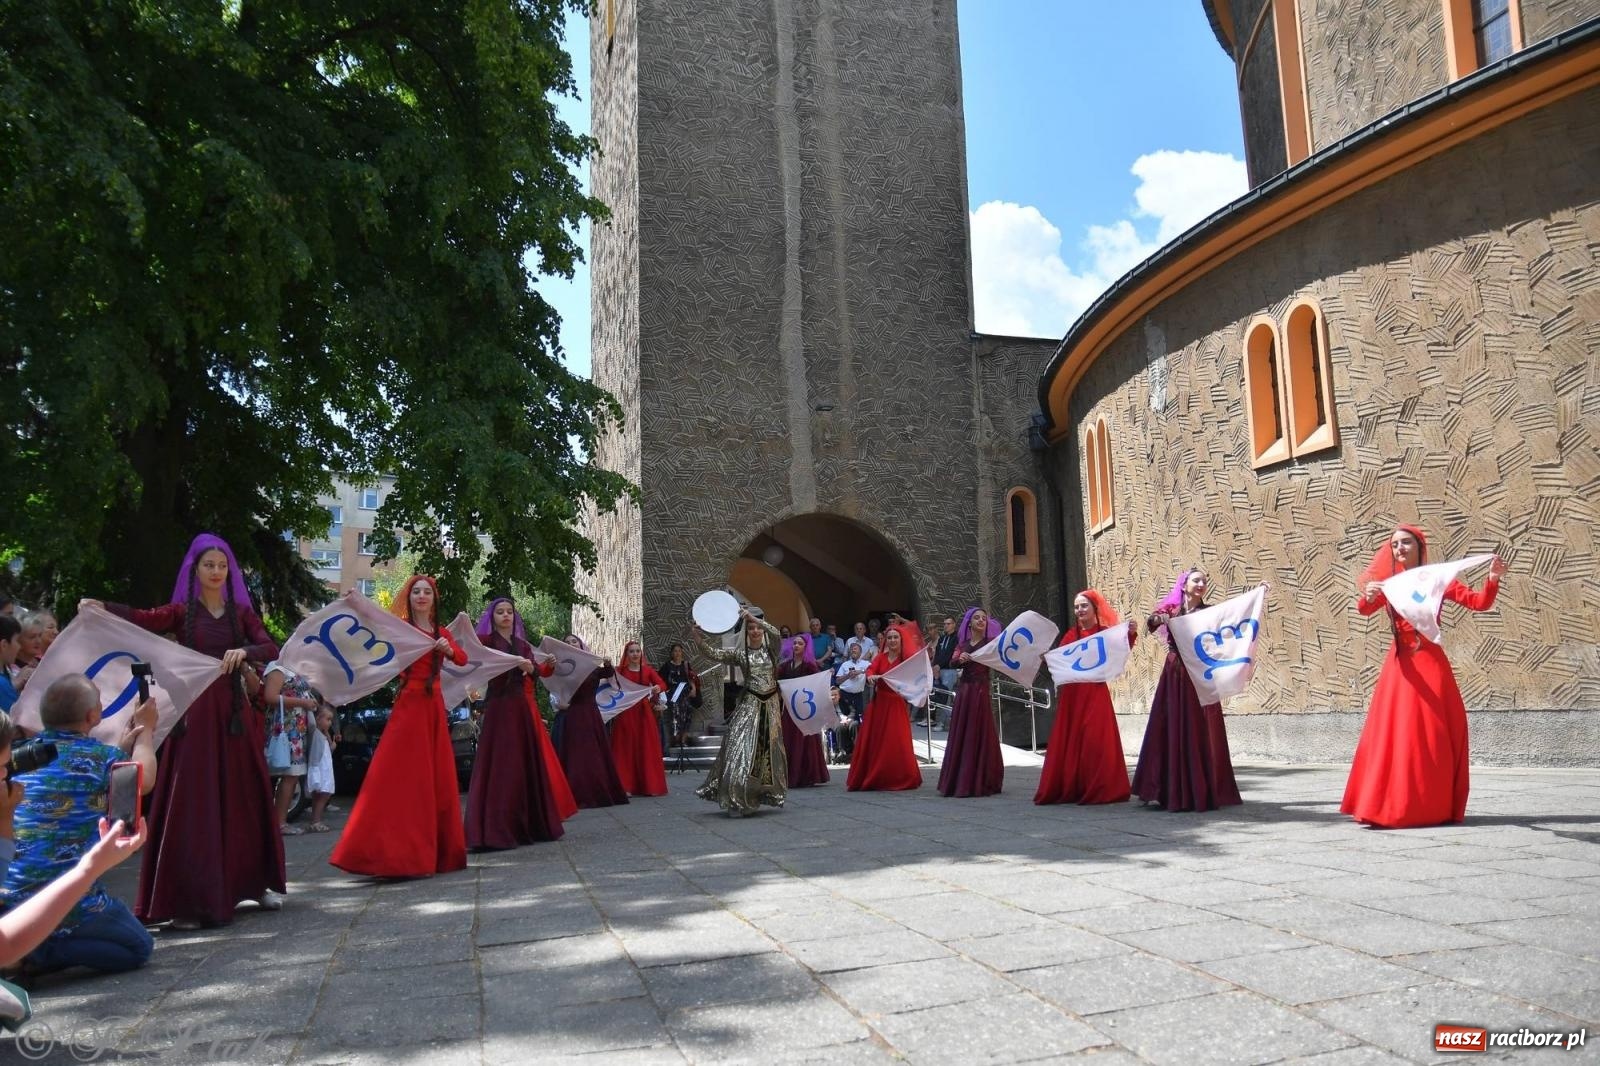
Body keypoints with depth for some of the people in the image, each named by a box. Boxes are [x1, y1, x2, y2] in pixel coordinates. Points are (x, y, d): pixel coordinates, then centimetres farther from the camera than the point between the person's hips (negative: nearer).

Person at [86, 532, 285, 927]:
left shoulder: (241, 611, 10)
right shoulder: (182, 610, 2)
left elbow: (272, 649, -2)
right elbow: (146, 619, -19)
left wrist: (245, 650, -23)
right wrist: (102, 606, -38)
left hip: (233, 711, 3)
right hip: (193, 711, -2)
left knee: (243, 799, 9)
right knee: (190, 803, -4)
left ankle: (256, 882, 21)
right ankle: (187, 899, -1)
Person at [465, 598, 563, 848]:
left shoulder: (523, 645, 15)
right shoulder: (487, 641, 0)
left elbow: (536, 672, 2)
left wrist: (529, 666, -19)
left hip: (521, 707, 6)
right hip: (498, 706, -6)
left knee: (525, 764, 9)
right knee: (498, 765, -9)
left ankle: (526, 825, 18)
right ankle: (494, 830, -8)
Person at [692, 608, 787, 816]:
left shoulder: (771, 649, 6)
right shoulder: (739, 653, 3)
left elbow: (775, 633, -16)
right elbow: (713, 653, -9)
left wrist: (753, 618, -28)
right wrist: (699, 640, -28)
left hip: (770, 705, 2)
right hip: (748, 705, -2)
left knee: (769, 751, 7)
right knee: (741, 748, -12)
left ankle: (766, 795, 20)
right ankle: (739, 801, -10)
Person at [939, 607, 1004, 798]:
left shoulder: (990, 643, 3)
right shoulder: (962, 645, 12)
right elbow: (952, 663, -4)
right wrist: (960, 659, -24)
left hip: (980, 691, -4)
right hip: (963, 691, 4)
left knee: (979, 735, -3)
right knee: (960, 736, 5)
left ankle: (979, 782, 3)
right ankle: (959, 781, 13)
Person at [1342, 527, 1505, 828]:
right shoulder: (1389, 584, 7)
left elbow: (1479, 602, -3)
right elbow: (1364, 609, -9)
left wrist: (1493, 580, -22)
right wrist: (1367, 597, -32)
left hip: (1430, 663, -1)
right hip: (1401, 665, 1)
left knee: (1434, 734, 1)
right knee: (1395, 734, -2)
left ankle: (1433, 808, 10)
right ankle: (1391, 807, 1)